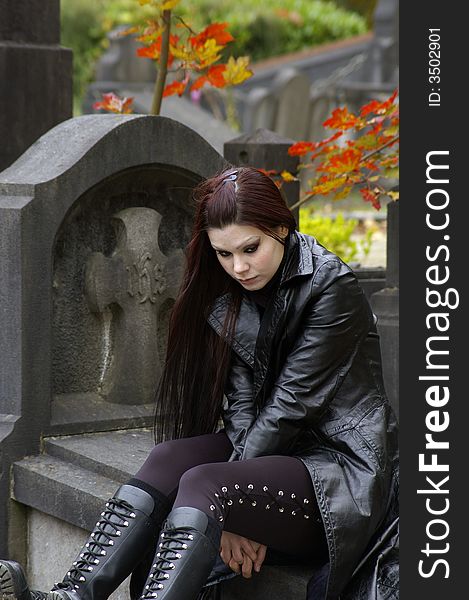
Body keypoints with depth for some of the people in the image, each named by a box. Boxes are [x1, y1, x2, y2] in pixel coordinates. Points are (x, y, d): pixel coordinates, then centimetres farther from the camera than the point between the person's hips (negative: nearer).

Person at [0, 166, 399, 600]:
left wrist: (226, 495, -18)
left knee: (201, 484, -28)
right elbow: (242, 406, -1)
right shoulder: (233, 299, 7)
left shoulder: (331, 287, -15)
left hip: (343, 466, -6)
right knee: (171, 457, -19)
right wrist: (231, 517, -15)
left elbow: (289, 405, -17)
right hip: (281, 449, 6)